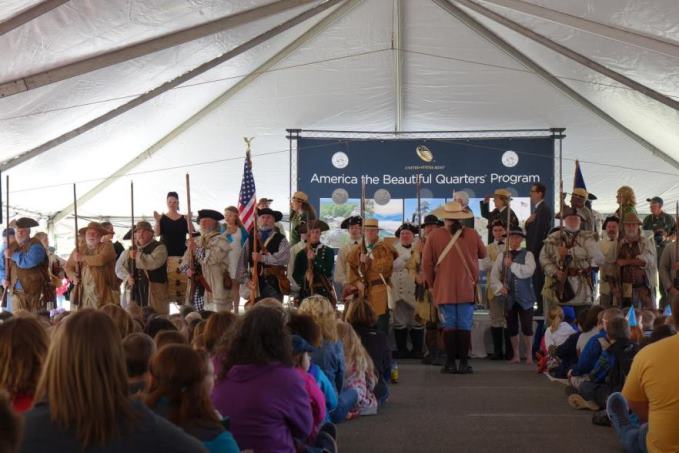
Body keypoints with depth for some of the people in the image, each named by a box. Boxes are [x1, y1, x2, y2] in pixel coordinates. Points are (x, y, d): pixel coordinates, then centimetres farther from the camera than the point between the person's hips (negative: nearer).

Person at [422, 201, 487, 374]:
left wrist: (432, 284, 12)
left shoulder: (434, 236, -5)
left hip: (444, 289, 0)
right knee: (465, 325, 4)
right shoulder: (472, 234, -3)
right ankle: (464, 363, 4)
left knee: (449, 325, 5)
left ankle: (450, 363, 5)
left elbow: (426, 263, 0)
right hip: (467, 289, 0)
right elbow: (482, 254, 15)